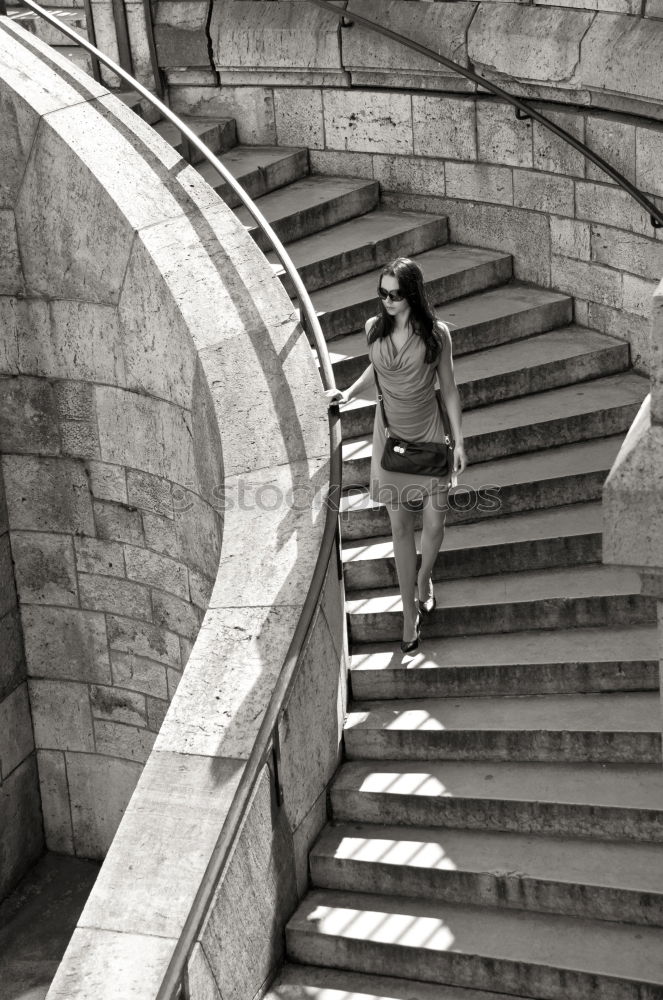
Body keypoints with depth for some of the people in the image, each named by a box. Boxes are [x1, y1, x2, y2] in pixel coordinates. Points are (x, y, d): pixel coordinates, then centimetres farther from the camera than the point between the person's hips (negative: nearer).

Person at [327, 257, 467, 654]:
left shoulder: (436, 334, -12)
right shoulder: (375, 328, -4)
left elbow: (449, 388, -4)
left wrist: (459, 441, -4)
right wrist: (350, 393, 1)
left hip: (428, 434, -2)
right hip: (391, 434, 2)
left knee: (435, 522, 1)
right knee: (401, 525, 6)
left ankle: (424, 578, 34)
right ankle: (410, 610, 18)